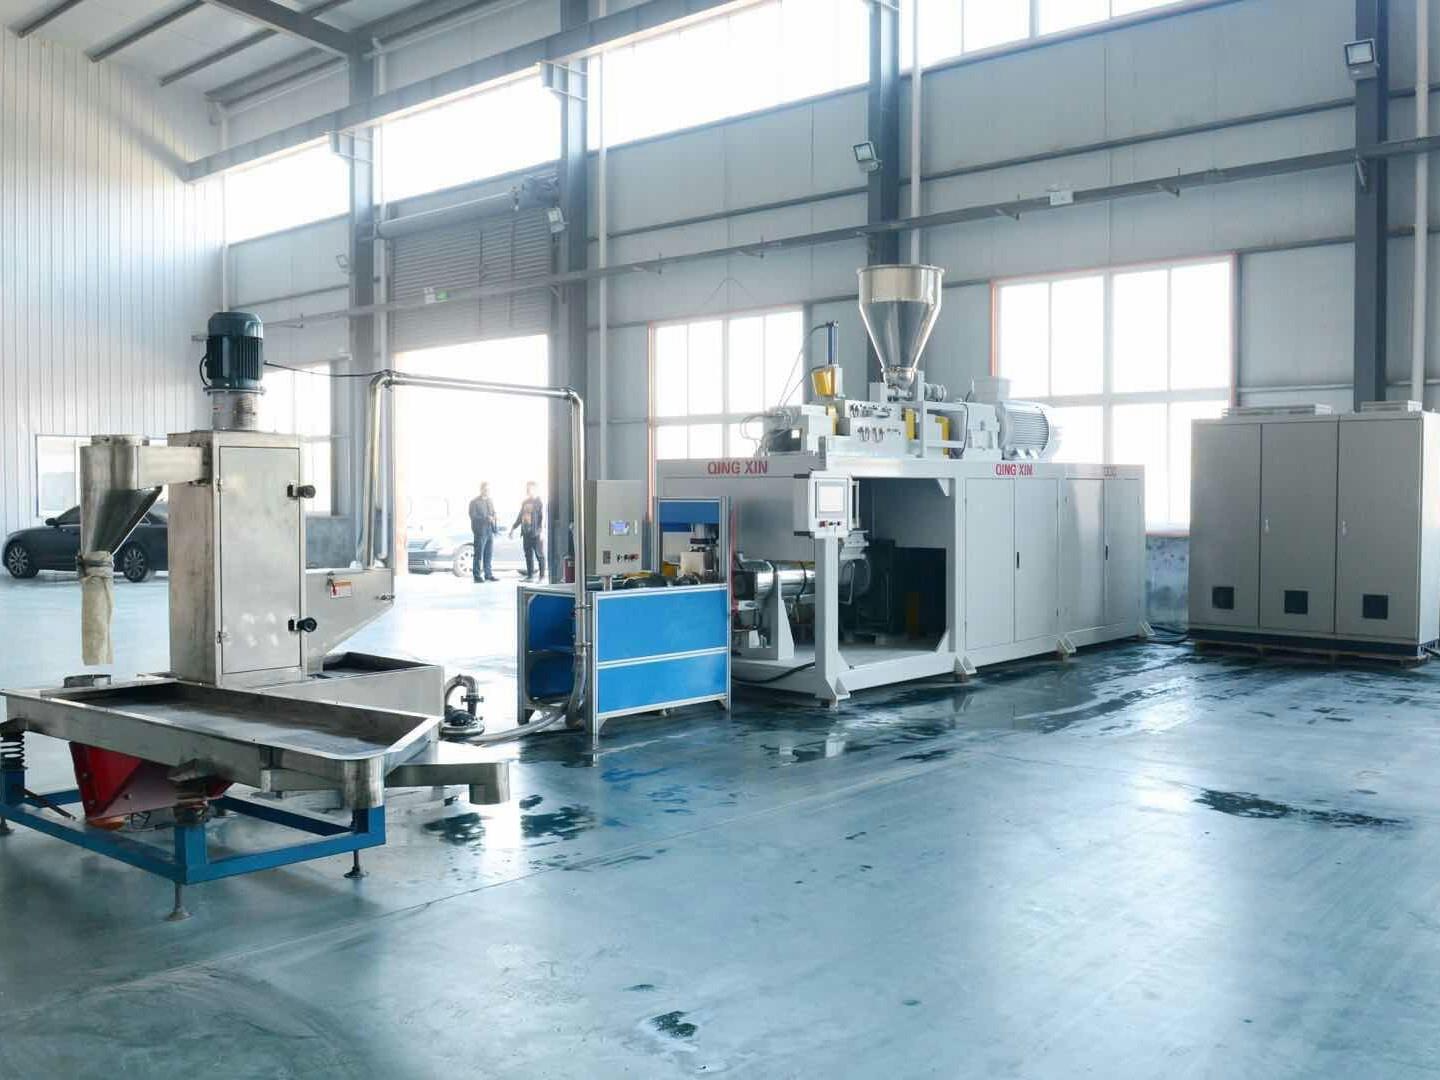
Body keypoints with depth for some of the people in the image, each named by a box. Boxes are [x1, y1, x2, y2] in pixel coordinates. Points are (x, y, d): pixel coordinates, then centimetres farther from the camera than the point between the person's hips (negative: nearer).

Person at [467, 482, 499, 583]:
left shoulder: (491, 500, 16)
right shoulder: (474, 502, -4)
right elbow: (473, 516, -12)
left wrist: (495, 527, 5)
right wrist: (485, 518, -21)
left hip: (490, 531, 6)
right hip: (480, 531, -6)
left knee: (489, 554, 8)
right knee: (478, 554, -4)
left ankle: (488, 574, 14)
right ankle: (477, 576, 0)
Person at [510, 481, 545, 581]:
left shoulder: (539, 502, -3)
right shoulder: (525, 502, 18)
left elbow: (543, 517, -11)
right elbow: (520, 517, 24)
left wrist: (542, 530, -20)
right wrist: (513, 528, 20)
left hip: (536, 533, -7)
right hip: (526, 532, 7)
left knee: (539, 554, -3)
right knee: (528, 555, 7)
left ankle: (542, 576, -1)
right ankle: (530, 575, 11)